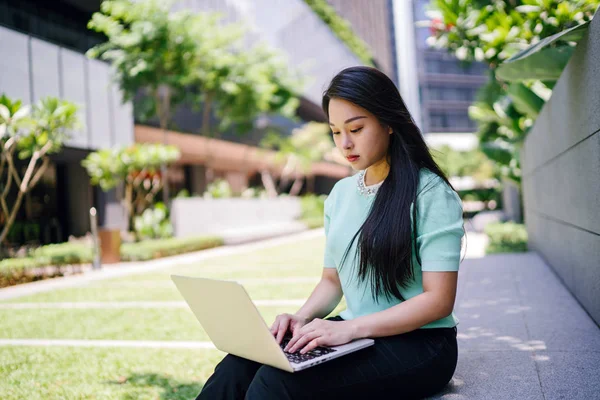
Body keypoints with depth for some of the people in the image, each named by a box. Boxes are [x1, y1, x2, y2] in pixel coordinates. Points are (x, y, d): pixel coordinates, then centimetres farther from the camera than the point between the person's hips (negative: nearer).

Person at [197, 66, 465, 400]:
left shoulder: (430, 193, -8)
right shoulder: (341, 194, 11)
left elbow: (439, 299, -14)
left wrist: (350, 327, -24)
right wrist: (303, 317, -6)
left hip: (417, 344, -5)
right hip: (356, 337, 5)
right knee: (238, 367, -21)